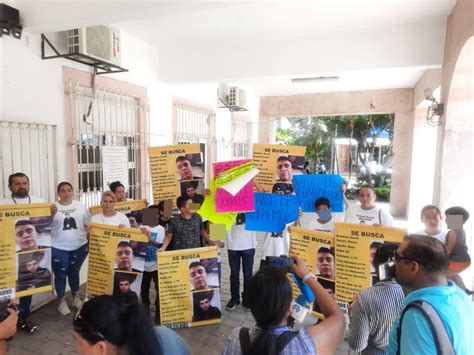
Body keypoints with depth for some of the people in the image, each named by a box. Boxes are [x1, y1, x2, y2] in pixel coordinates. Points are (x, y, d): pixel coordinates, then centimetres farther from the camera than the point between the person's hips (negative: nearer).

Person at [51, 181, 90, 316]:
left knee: (74, 272, 18)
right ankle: (62, 301, 25)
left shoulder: (81, 206, 2)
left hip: (79, 246, 2)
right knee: (61, 275, 8)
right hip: (58, 248, -2)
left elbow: (88, 225, 8)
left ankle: (76, 297, 35)